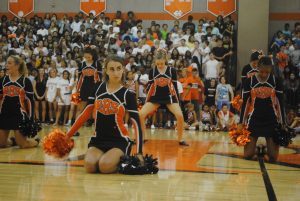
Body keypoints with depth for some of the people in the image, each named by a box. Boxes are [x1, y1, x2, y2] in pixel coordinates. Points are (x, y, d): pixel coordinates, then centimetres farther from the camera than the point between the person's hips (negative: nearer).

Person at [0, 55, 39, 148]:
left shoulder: (25, 81, -4)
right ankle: (13, 141, 37)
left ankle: (35, 141, 29)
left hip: (19, 115, -4)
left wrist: (30, 119, -8)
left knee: (22, 145, -1)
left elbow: (30, 101, -4)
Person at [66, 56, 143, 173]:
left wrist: (139, 153, -19)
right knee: (90, 166, -25)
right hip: (98, 140, 3)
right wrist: (68, 135, 4)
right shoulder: (98, 88, 4)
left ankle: (122, 161, 4)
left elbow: (136, 124, -9)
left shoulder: (128, 94, -5)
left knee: (105, 166, -29)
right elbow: (86, 114, 8)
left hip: (119, 141, -3)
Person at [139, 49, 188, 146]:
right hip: (155, 97, 1)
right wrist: (146, 101, 3)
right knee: (141, 114, -16)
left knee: (180, 115, -22)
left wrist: (177, 101, 1)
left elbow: (175, 87, 0)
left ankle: (180, 140, -5)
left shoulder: (172, 70, -7)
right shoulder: (152, 71, -4)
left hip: (169, 97, -1)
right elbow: (149, 87, 4)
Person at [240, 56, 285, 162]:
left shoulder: (276, 81, -2)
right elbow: (245, 102, 1)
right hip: (254, 119, 0)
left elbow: (280, 103, 3)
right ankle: (256, 152, 30)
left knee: (273, 157, -2)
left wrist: (283, 122, 0)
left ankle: (265, 152, 30)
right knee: (248, 155, -3)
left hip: (271, 120, 0)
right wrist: (241, 122, -2)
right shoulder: (249, 81, -3)